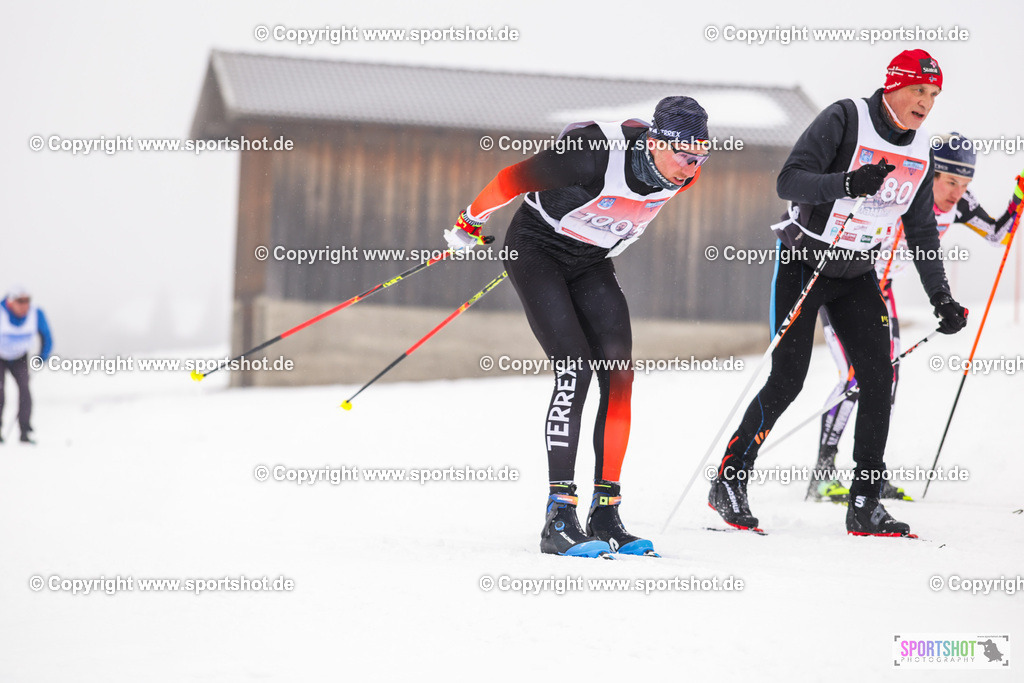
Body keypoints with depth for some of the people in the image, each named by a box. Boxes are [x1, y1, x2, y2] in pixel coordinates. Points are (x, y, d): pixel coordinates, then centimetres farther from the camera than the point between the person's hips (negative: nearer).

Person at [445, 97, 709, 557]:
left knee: (619, 375, -9)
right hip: (537, 250, -6)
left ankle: (605, 514, -5)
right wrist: (471, 222, -6)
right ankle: (559, 519, -21)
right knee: (575, 369, -20)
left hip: (592, 261, 6)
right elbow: (512, 180, -21)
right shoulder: (594, 157, -35)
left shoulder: (684, 174, -14)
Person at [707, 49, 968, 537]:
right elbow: (789, 181, -24)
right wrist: (847, 184, -40)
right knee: (788, 379, -11)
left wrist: (942, 298, 7)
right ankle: (728, 482, 4)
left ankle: (865, 506, -2)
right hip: (803, 262, -6)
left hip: (856, 274, 6)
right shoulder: (844, 120, -16)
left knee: (878, 379, -8)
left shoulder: (919, 152, 4)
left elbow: (921, 232, 12)